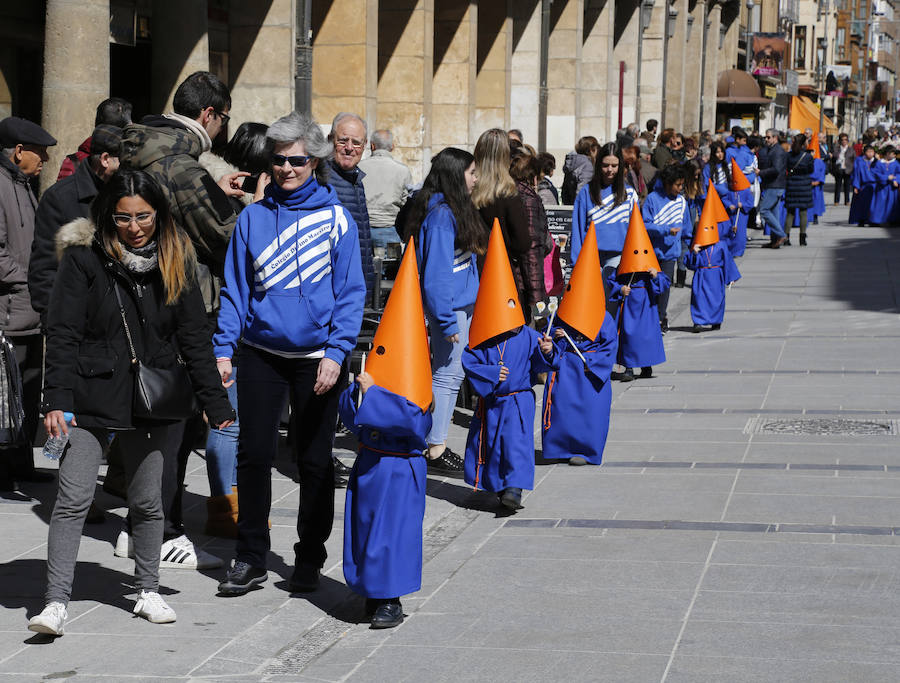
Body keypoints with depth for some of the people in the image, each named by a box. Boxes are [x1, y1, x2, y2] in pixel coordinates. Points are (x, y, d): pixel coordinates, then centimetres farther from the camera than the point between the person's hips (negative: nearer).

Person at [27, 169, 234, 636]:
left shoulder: (175, 260, 4)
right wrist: (56, 400, -17)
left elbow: (194, 337, 8)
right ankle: (56, 602, -5)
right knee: (73, 499, -8)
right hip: (91, 398, -3)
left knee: (147, 501, 12)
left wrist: (217, 404, 5)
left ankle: (148, 592, 28)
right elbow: (63, 333, -8)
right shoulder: (84, 257, -5)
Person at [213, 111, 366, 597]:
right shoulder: (253, 217, 4)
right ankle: (250, 557, 12)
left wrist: (336, 353, -13)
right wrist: (223, 348, -3)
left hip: (316, 357, -2)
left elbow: (351, 292, -4)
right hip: (261, 354, 2)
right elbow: (236, 288, 6)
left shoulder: (336, 219, -3)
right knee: (253, 453, 1)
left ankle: (309, 558, 20)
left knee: (314, 459, 7)